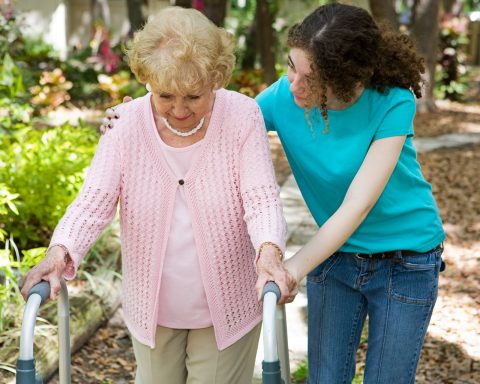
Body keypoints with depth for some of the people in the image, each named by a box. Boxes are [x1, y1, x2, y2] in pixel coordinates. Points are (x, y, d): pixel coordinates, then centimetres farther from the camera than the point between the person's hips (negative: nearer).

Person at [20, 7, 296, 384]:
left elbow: (261, 198, -20)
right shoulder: (126, 124, -12)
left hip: (226, 309, -2)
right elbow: (95, 200, -17)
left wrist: (270, 252, -42)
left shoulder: (243, 117, -15)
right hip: (151, 308, 2)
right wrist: (61, 250, -37)